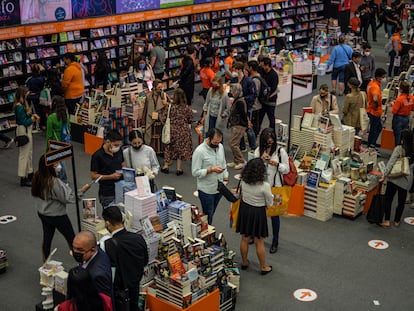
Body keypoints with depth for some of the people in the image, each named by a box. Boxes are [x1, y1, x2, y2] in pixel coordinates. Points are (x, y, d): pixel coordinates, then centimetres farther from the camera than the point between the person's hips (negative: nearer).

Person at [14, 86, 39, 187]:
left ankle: (30, 174, 35)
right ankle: (23, 179, 6)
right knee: (24, 154, -2)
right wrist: (33, 118, -9)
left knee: (29, 152, 21)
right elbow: (24, 122, -22)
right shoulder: (19, 107, -23)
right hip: (23, 131, -10)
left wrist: (33, 115, -5)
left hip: (27, 130, 10)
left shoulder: (23, 104, 5)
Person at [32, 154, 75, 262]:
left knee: (47, 237, 22)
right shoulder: (55, 182, -32)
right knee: (71, 238, 11)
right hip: (57, 216, -7)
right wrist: (66, 187, -10)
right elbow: (69, 198, -26)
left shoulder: (37, 177, -10)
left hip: (42, 213, 7)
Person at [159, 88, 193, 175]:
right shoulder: (187, 108, -13)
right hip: (183, 131, 0)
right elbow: (190, 120, -3)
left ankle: (166, 166, 24)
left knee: (169, 148, 17)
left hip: (172, 130, 0)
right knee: (181, 149, 11)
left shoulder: (170, 107, -15)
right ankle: (179, 169, 15)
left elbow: (163, 118, -10)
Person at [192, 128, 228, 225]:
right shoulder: (199, 151, -19)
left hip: (219, 188, 6)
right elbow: (195, 172, -19)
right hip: (206, 191, -6)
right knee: (208, 217, 2)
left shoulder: (220, 147, 1)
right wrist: (211, 170, -27)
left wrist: (225, 179, 9)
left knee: (211, 214, 18)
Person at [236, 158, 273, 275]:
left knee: (244, 239, 20)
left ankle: (244, 262, 37)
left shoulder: (243, 181, -12)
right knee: (259, 242, 10)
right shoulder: (264, 185, -26)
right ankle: (263, 267, 26)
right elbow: (269, 203, -12)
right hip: (258, 213, -4)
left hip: (244, 209, 5)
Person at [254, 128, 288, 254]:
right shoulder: (258, 150, -1)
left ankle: (275, 241, 19)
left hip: (275, 187, -3)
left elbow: (286, 169, -5)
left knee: (274, 214, 5)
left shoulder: (280, 151, -10)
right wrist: (261, 159, -21)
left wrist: (277, 164, -24)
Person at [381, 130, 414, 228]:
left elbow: (391, 162, -18)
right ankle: (397, 221, 24)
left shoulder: (399, 149, -13)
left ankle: (387, 221, 3)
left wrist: (385, 174, -17)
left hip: (394, 178, -4)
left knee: (388, 198, 6)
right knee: (401, 201, 14)